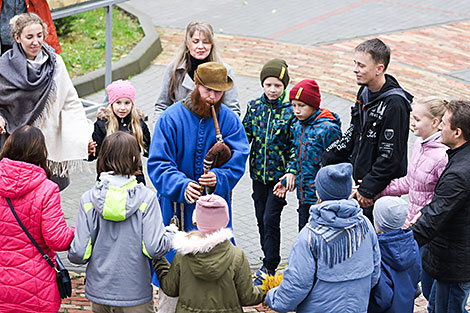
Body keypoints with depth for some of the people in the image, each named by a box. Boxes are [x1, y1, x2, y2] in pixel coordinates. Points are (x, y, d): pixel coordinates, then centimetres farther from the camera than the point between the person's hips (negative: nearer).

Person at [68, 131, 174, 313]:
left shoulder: (88, 199, -7)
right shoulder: (146, 198, -11)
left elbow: (80, 253, -9)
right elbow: (154, 248, -16)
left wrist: (72, 254, 14)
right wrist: (170, 234, 4)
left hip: (99, 292, 2)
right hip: (135, 293, -2)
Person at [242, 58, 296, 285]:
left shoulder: (290, 110, -9)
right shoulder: (254, 106, 3)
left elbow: (295, 145, -8)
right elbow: (245, 135, 9)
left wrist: (291, 172, -17)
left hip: (279, 174, -5)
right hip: (259, 172, 5)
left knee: (271, 219, -6)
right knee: (261, 218, 13)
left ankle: (270, 267, 5)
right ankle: (269, 260, 28)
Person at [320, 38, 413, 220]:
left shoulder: (395, 104, -21)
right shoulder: (365, 93, 7)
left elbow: (390, 156, -22)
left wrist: (368, 190, -20)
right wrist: (327, 159, 13)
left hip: (381, 191, -8)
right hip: (362, 181, 8)